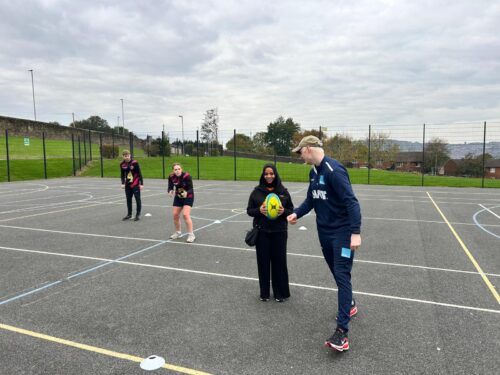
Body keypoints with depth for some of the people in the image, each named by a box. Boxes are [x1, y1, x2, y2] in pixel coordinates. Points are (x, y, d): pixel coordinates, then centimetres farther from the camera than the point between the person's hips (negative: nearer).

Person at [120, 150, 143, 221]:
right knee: (128, 199, 11)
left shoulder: (135, 163, -13)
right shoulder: (122, 164, 0)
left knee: (137, 199, -1)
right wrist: (123, 183, 2)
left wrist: (141, 184, -12)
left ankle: (138, 215, 7)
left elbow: (139, 173, -10)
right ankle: (129, 214, 22)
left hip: (135, 184, -5)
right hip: (127, 185, 5)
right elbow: (122, 174, 11)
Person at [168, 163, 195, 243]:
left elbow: (191, 188, -25)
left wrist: (186, 193, -46)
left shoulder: (187, 176, -26)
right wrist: (170, 191, -32)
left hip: (188, 197, -5)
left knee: (186, 214, -19)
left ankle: (191, 235, -7)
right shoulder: (171, 177, -13)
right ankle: (178, 232, 30)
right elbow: (170, 187, -9)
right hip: (178, 197, 5)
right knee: (175, 214, 5)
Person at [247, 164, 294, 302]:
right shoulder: (257, 191, 0)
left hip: (279, 232, 0)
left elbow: (291, 209, 7)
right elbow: (249, 210, 3)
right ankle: (264, 292, 23)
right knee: (263, 261, 7)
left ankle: (280, 292, 21)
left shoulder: (283, 191, 1)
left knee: (279, 261, 4)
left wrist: (284, 211, -15)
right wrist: (259, 210, -17)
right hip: (262, 232, 0)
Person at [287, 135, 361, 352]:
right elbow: (311, 200, 16)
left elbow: (351, 201, -24)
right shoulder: (314, 172, 8)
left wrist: (355, 232, -29)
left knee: (342, 276, -9)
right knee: (336, 272, 20)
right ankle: (349, 305, 43)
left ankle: (342, 332, -7)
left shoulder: (334, 170, -20)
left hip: (342, 232, -8)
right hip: (324, 231, 9)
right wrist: (297, 213, 1)